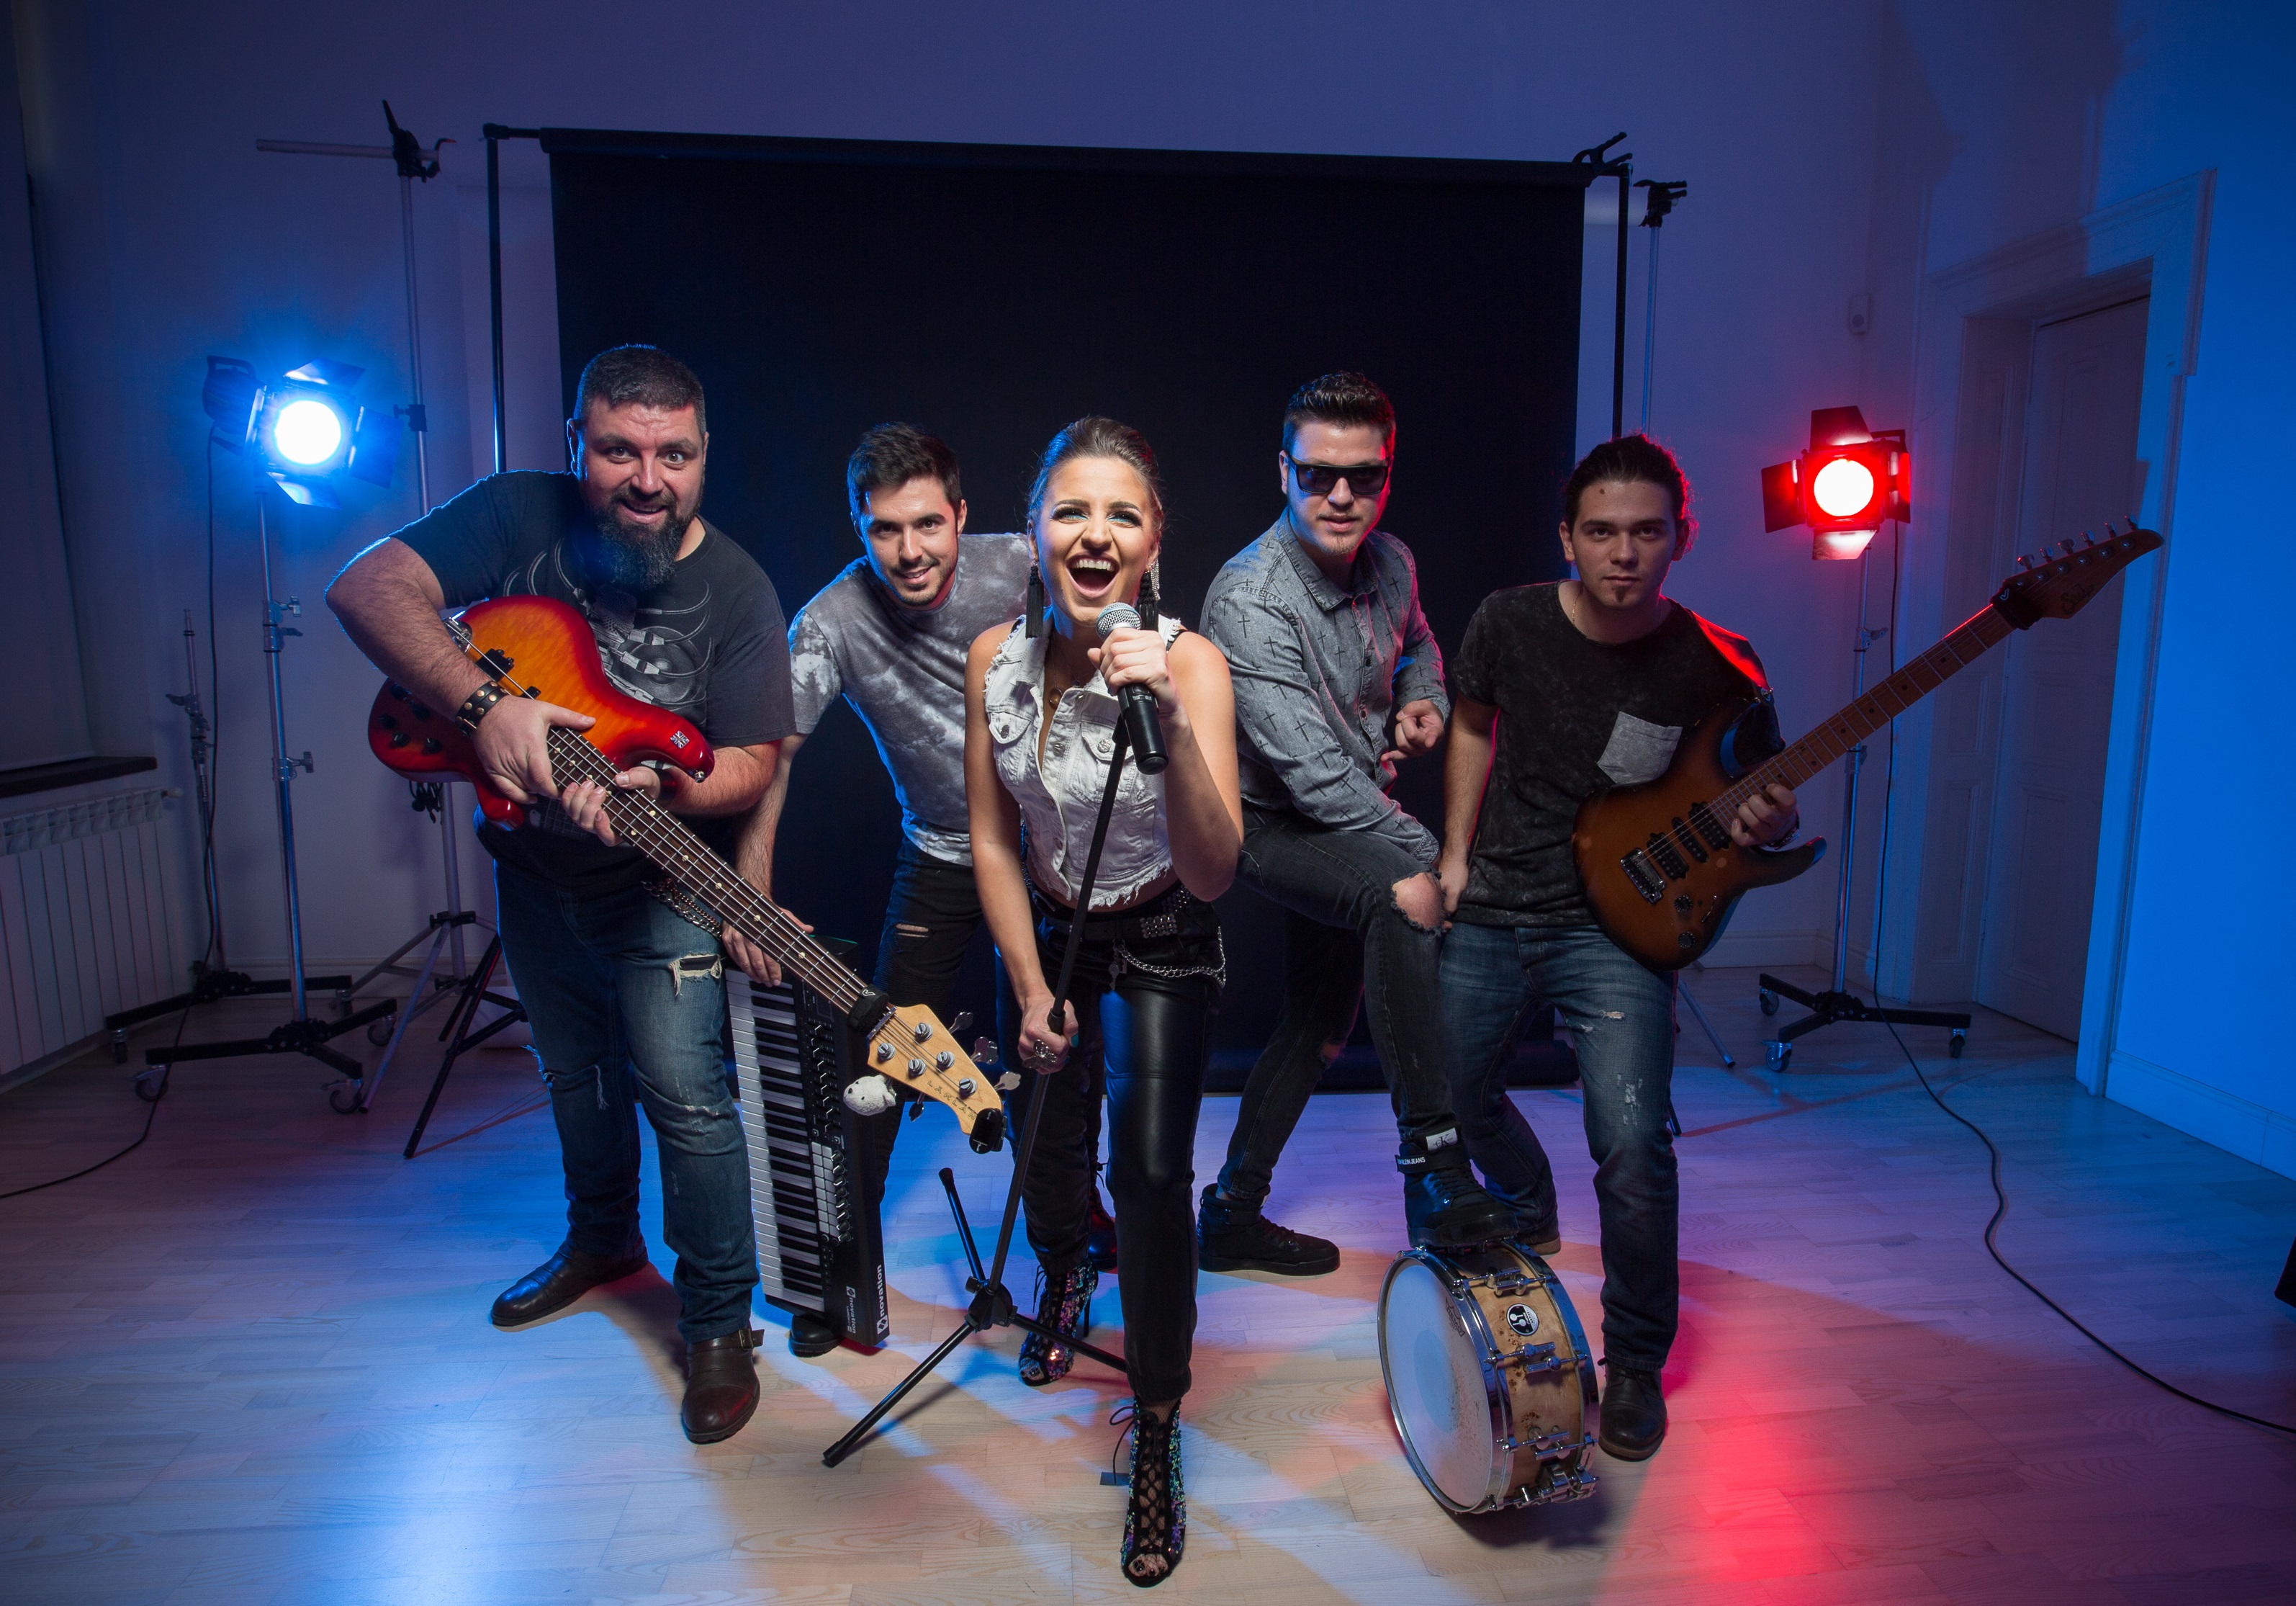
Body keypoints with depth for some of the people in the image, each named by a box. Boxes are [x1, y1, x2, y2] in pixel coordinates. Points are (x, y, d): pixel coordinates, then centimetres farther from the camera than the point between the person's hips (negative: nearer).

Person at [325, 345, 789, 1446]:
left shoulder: (737, 593, -16)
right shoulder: (521, 516, -10)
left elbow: (752, 763, -17)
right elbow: (368, 586, -19)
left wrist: (662, 792, -38)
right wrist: (482, 705, -33)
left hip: (658, 887, -4)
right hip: (534, 868, 4)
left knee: (685, 1098, -8)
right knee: (576, 1074, 21)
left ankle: (718, 1323, 11)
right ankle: (602, 1239, 47)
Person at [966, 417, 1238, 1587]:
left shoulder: (1189, 662, -26)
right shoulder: (996, 659, -15)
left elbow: (1211, 874, -35)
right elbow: (992, 841, -5)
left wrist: (1171, 719, -48)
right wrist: (1031, 989, -4)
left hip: (1163, 948, -3)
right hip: (1048, 934, 3)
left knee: (1153, 1171, -15)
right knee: (1048, 1142, 11)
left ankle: (1156, 1431, 8)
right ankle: (1063, 1281, 50)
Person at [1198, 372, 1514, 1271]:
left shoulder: (1390, 562, -3)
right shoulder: (1251, 601, -27)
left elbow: (1417, 643, 20)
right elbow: (1313, 771, -32)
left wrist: (1423, 699, -3)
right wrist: (1428, 856, -32)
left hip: (1354, 819, 8)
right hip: (1271, 825, -8)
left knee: (1320, 1026, 14)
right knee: (1403, 894, -36)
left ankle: (1233, 1214, 29)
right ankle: (1432, 1165, -28)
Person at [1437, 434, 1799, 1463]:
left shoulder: (1719, 668, -11)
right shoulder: (1509, 623, -6)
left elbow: (1765, 796, 3)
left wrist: (1767, 822, -21)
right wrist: (1455, 856, 8)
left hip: (1615, 923, -3)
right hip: (1490, 910, 4)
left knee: (1633, 1148, -16)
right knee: (1451, 1098, 16)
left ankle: (1636, 1363, 11)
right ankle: (1527, 1213, 52)